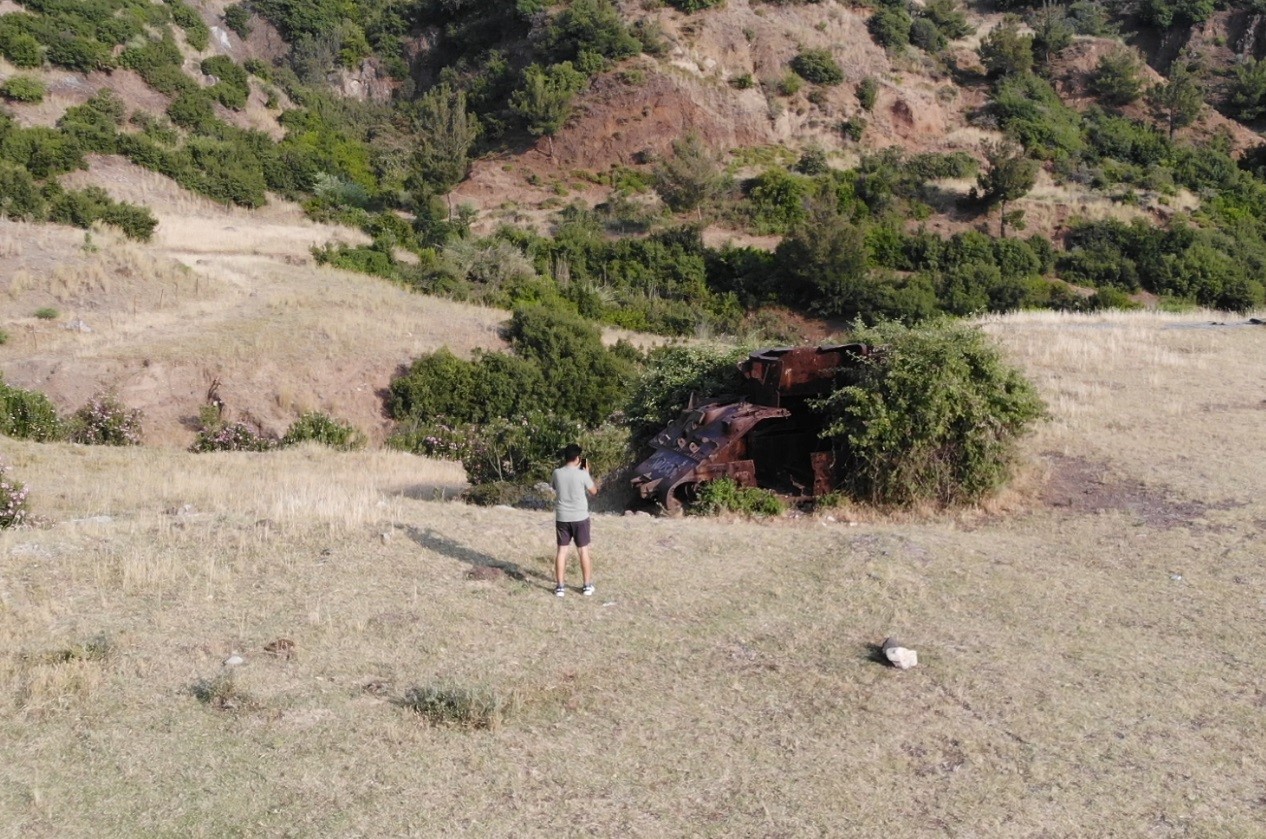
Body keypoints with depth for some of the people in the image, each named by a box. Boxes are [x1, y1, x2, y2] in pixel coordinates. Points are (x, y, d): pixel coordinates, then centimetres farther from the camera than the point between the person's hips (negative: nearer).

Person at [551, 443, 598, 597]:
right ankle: (588, 585, 14)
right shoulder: (582, 474, -12)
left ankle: (560, 586, 7)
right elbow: (594, 491, 2)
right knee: (583, 550, 8)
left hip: (562, 518, 2)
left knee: (562, 551, 7)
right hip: (580, 518, -2)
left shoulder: (557, 473, -4)